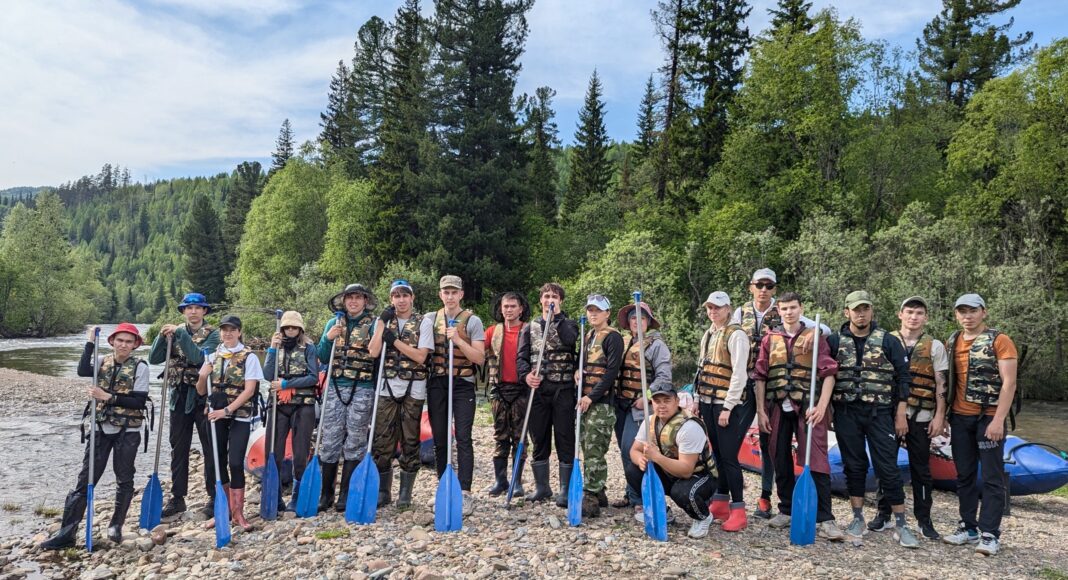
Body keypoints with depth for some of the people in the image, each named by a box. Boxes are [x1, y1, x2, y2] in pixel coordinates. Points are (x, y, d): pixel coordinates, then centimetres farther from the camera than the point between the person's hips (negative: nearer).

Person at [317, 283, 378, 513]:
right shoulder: (333, 324, 12)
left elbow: (379, 357, 2)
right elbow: (323, 359, 10)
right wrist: (328, 339, -6)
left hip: (362, 390, -3)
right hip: (335, 388, 3)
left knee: (354, 442, 2)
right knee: (330, 441, 4)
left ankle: (346, 494, 12)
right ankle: (326, 493, 15)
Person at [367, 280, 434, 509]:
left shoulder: (424, 322, 1)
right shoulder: (384, 321, 10)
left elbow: (420, 357, -9)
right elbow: (373, 352, -5)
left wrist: (395, 340, -12)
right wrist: (382, 322, -8)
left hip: (413, 389, -2)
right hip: (387, 388, 3)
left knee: (410, 441, 4)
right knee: (382, 440, 4)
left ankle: (405, 493, 15)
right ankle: (383, 491, 18)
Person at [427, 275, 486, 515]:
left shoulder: (472, 321, -1)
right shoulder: (431, 319, 10)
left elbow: (480, 358, -7)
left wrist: (458, 340, -17)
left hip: (462, 384, -3)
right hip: (437, 384, 4)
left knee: (463, 439, -8)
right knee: (439, 439, 8)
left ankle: (465, 493, -5)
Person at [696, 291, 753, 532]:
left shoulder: (736, 335, -11)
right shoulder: (708, 335, 13)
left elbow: (739, 374, -16)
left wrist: (727, 408, -18)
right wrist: (698, 399, 14)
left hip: (728, 403, -7)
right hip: (708, 402, 7)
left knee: (729, 455, -7)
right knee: (718, 454, 13)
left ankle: (738, 511, 2)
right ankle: (720, 504, 22)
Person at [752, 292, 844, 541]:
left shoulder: (815, 336, 4)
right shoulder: (770, 339, 11)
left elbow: (828, 372, -4)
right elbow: (760, 376, 9)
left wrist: (821, 406, -15)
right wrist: (761, 410, 2)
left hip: (807, 407, -3)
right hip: (778, 408, 3)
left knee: (816, 462, -7)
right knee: (781, 461, 10)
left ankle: (825, 519, -2)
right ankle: (786, 510, 23)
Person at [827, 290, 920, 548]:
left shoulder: (889, 341, 1)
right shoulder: (835, 341, 4)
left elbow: (903, 377, 2)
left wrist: (900, 414, -1)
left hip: (880, 413, -1)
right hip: (846, 413, 1)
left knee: (888, 467, -1)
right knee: (854, 466, 8)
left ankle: (900, 525, 9)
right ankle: (858, 519, 19)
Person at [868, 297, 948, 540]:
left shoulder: (935, 346, 6)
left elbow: (941, 385, 4)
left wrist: (939, 416, -3)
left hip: (921, 417, 0)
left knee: (920, 469, 7)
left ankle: (924, 519, 18)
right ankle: (884, 515, 17)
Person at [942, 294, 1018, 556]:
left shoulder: (999, 341, -6)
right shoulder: (951, 343, 9)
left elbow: (1009, 383, -11)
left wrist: (998, 420, -18)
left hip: (989, 417, -5)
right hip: (960, 418, 5)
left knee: (992, 477, 1)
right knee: (964, 475, 10)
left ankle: (990, 534, 7)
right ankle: (969, 527, 19)